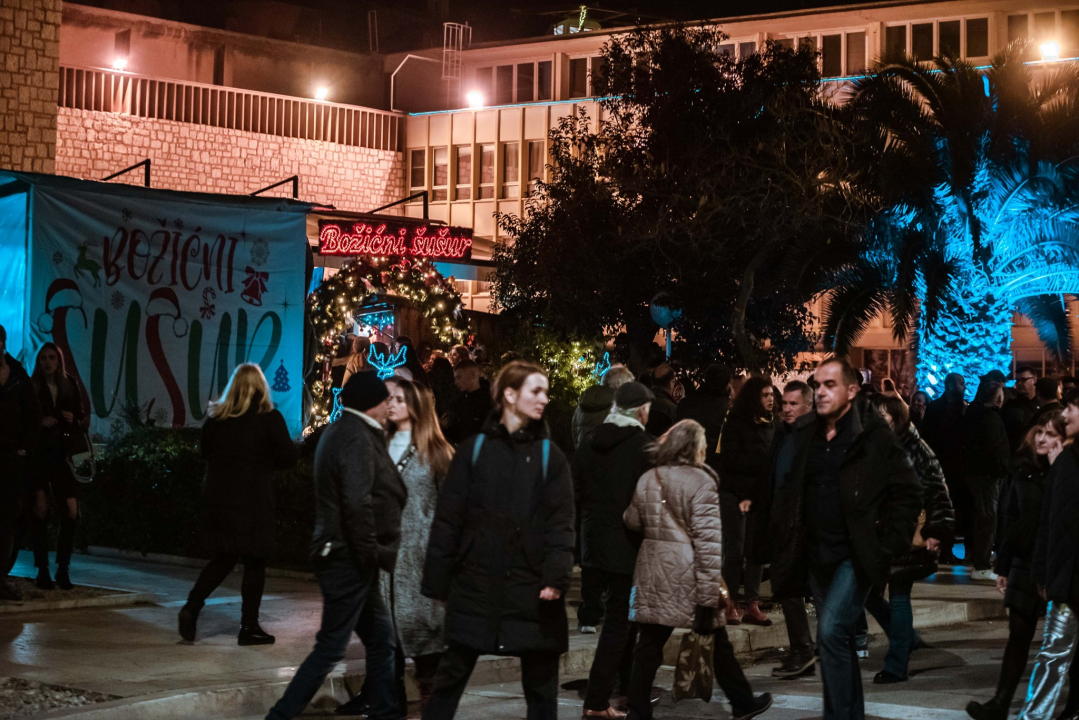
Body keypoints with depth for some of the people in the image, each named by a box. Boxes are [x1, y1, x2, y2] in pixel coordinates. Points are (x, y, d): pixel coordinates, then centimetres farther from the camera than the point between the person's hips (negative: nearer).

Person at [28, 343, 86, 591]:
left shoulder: (69, 387, 10)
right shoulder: (31, 387, 2)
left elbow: (82, 422, 13)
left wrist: (73, 420, -8)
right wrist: (39, 423, -17)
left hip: (61, 455, 3)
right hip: (37, 454, -3)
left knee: (71, 511, -5)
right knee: (40, 508, -9)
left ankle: (63, 569, 7)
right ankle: (42, 570, -1)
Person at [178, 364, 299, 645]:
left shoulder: (216, 417, 3)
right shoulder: (269, 418, -10)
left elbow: (205, 450, 16)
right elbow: (288, 457, -7)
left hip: (217, 497, 5)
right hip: (253, 500, -5)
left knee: (223, 558, 17)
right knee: (254, 563, 5)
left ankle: (192, 606, 0)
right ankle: (249, 626, 8)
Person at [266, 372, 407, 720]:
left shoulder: (341, 430, 15)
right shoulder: (357, 437, -17)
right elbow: (358, 504, -25)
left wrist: (372, 554, 15)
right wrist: (371, 554, -16)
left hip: (344, 554, 10)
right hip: (349, 557, -10)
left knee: (381, 641, 15)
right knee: (332, 647, -5)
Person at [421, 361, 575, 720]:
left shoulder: (550, 455, 5)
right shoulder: (474, 448, 4)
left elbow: (560, 524, -2)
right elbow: (448, 518, 3)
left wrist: (557, 577, -16)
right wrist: (437, 580, -1)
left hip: (531, 588, 1)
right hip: (476, 584, 0)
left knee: (541, 683, 6)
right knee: (452, 674, 4)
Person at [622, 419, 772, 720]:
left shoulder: (647, 480, 5)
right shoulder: (700, 482, -11)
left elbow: (633, 521, 14)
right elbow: (708, 540, -15)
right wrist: (708, 596, -15)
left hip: (653, 571, 5)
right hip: (687, 573, -4)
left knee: (648, 645, 7)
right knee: (718, 641, 11)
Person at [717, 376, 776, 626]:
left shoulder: (770, 425, 9)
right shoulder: (736, 423, -7)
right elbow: (731, 460, -13)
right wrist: (764, 463, -18)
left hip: (759, 494, 5)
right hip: (735, 493, -5)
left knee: (756, 550, 4)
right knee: (735, 549, -2)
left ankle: (752, 605, 8)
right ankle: (729, 604, 5)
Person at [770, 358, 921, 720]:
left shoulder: (875, 437, -9)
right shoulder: (806, 438, 9)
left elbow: (908, 492, -8)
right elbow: (790, 494, 19)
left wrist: (888, 544, -12)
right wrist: (786, 539, 10)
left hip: (855, 554, -6)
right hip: (817, 554, 7)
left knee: (831, 630, -19)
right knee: (838, 638, 13)